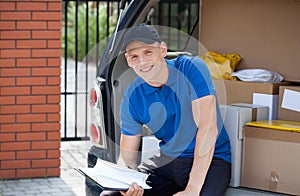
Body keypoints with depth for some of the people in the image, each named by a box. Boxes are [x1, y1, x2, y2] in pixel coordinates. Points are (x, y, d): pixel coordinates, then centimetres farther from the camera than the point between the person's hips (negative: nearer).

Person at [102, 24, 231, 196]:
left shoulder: (192, 69, -16)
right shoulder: (132, 98, -3)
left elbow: (208, 128, -22)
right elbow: (128, 152, 5)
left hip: (209, 159, -4)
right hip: (166, 160, 4)